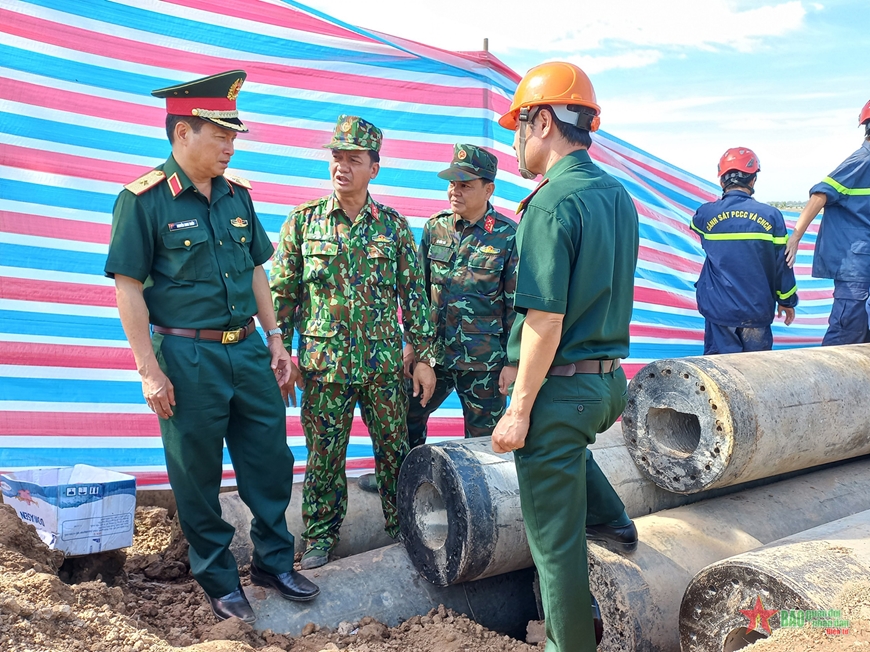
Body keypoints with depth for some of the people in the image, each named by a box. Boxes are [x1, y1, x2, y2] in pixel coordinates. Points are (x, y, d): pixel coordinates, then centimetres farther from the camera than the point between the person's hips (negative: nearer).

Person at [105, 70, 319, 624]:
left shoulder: (236, 194, 8)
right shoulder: (143, 200, -9)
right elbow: (128, 289, -10)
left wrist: (275, 341, 12)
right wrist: (150, 370, -13)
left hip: (248, 350, 5)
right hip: (187, 357, -5)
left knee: (271, 460, 10)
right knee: (198, 474, 8)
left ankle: (275, 560, 30)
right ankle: (219, 578, 25)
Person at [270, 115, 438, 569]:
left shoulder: (394, 225, 4)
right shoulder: (303, 220, 2)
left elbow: (415, 294, 5)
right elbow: (282, 292, 4)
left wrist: (425, 357, 1)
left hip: (385, 364, 1)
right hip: (324, 363, 0)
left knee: (395, 451, 10)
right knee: (323, 456, 8)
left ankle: (403, 528, 28)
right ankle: (320, 535, 25)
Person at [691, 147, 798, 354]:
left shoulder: (706, 214, -6)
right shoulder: (770, 215, -6)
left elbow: (695, 225, 21)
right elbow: (782, 263, 1)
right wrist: (787, 301, 14)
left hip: (718, 310, 0)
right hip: (758, 311, 0)